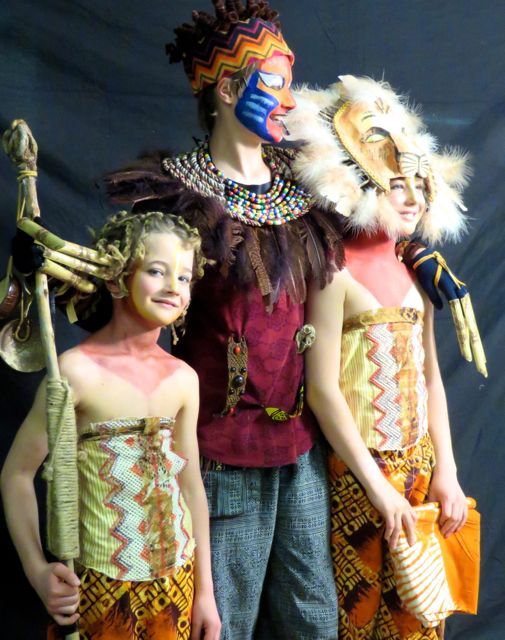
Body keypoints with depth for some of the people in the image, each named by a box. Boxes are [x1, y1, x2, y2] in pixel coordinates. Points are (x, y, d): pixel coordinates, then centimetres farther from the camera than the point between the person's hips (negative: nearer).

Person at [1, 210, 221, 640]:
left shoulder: (184, 378, -1)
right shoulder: (78, 369, -16)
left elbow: (191, 483, 6)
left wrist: (205, 591, 9)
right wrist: (37, 571, -19)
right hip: (102, 587, -4)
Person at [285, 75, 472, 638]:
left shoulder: (417, 270, 7)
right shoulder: (338, 272, -13)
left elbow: (429, 377, 9)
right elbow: (322, 390, -16)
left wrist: (445, 473, 4)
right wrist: (379, 487, -15)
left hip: (418, 466, 6)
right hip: (359, 470, -6)